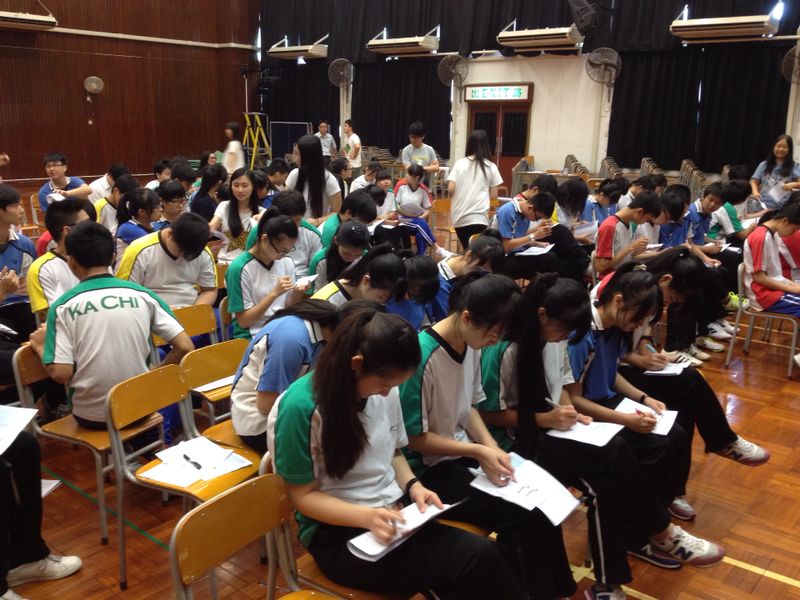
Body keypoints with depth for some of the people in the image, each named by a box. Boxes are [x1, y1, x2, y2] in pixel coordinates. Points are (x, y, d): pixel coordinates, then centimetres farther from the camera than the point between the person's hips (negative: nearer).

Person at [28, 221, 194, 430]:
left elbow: (61, 373, -13)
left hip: (91, 415, -1)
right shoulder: (143, 295, -3)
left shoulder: (64, 306, -7)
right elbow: (185, 347, -8)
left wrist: (41, 347, 7)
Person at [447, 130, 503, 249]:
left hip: (459, 216, 2)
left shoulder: (459, 163, 2)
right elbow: (494, 195, 4)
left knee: (467, 250, 17)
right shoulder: (491, 166, 2)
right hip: (478, 217, -2)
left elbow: (451, 190, -5)